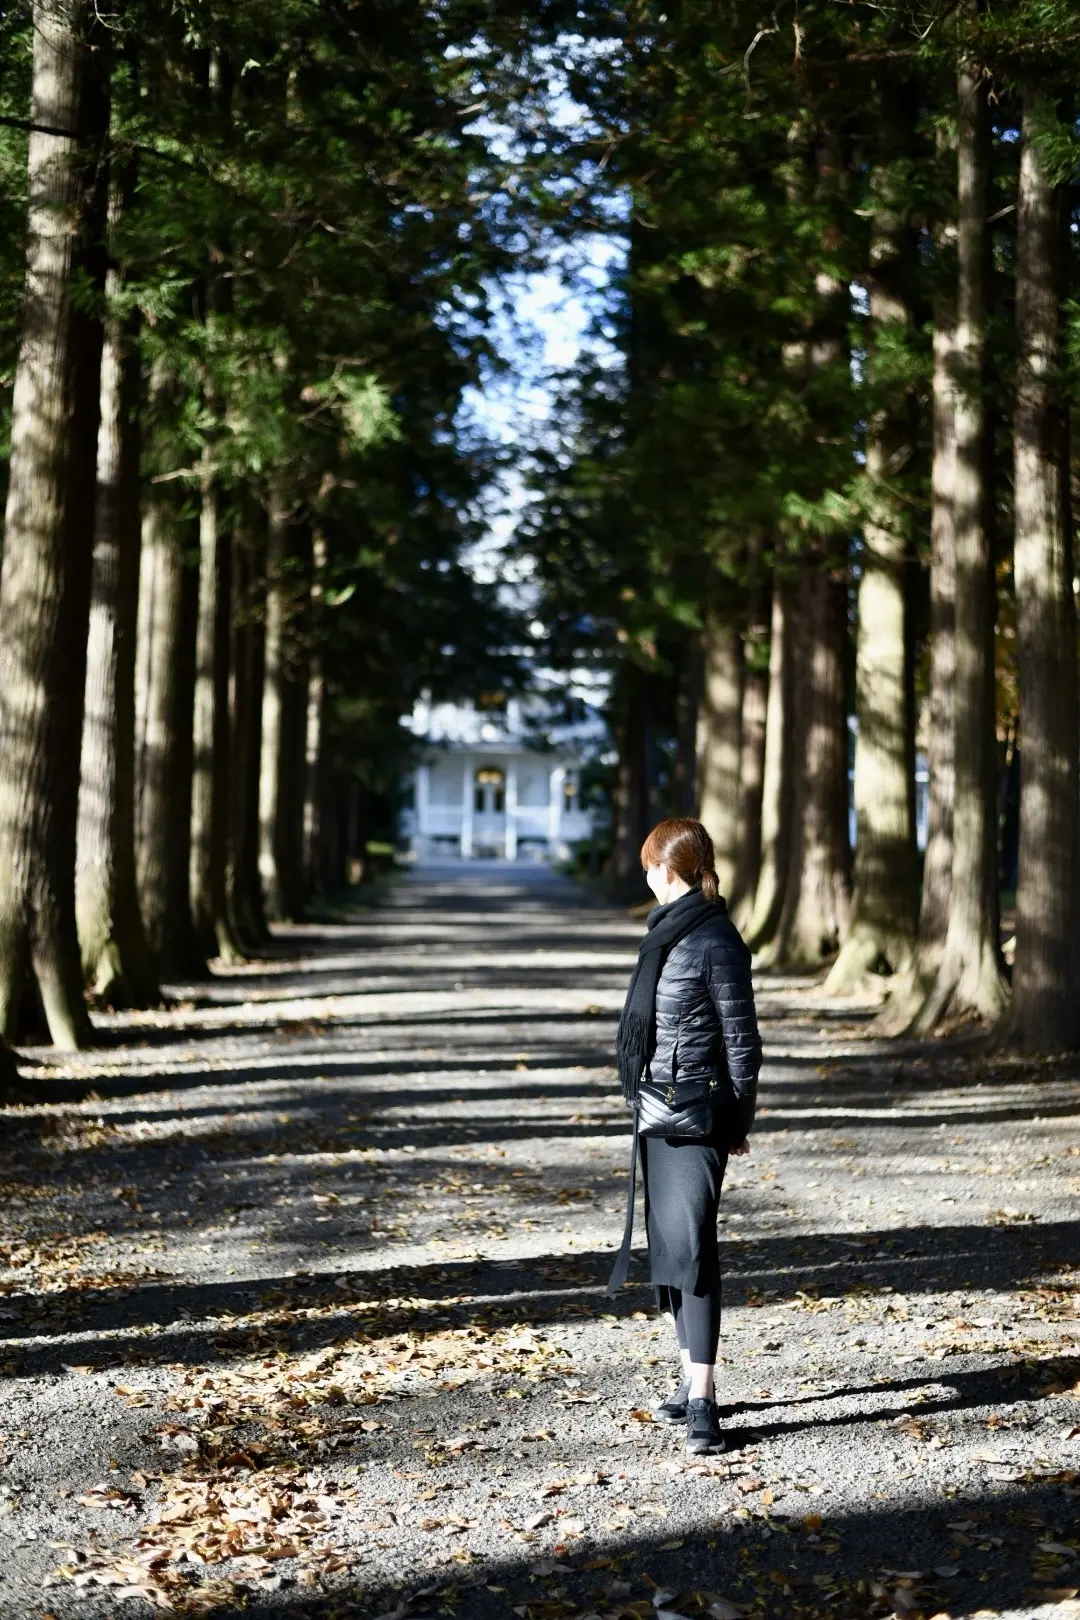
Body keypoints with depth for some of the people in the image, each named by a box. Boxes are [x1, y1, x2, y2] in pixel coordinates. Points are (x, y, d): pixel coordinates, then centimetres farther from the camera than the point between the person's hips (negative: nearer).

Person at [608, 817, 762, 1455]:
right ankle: (693, 1381, 23)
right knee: (668, 1246, 13)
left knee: (690, 1246, -13)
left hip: (695, 1115, -10)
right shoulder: (671, 929, 13)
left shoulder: (715, 940, -14)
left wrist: (739, 1118, -10)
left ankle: (703, 1400, -12)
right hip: (659, 1111, 10)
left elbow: (741, 1036, -12)